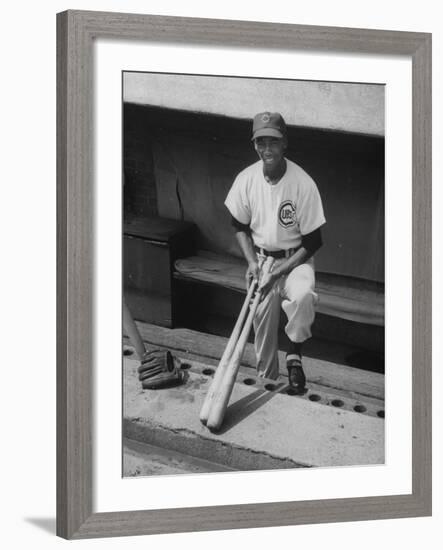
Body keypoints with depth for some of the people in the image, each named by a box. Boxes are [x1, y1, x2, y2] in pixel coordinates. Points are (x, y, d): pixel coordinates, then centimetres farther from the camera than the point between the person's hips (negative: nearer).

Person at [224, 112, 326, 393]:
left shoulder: (303, 183, -19)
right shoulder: (246, 179, -8)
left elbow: (312, 242, -14)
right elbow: (240, 226, 7)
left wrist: (278, 272, -19)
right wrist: (252, 262, -7)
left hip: (295, 259, -3)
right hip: (261, 257, 3)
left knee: (303, 295, -34)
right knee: (263, 320, 3)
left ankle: (295, 352, -9)